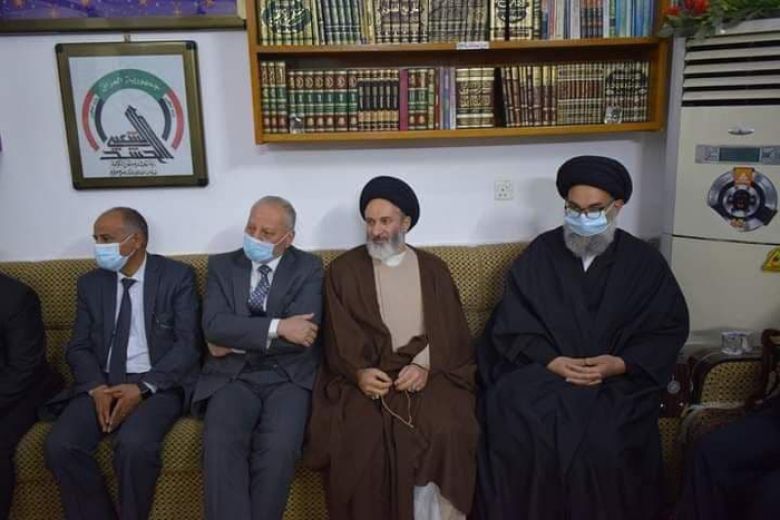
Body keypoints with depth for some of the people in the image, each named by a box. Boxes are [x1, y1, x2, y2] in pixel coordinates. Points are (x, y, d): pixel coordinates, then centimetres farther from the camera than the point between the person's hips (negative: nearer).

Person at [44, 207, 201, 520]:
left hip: (159, 383, -4)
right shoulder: (90, 284, 12)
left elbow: (189, 343, -8)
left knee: (134, 444, -31)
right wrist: (97, 387, -12)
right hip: (101, 383, 4)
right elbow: (78, 347, 8)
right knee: (60, 446, -21)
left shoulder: (177, 276, -1)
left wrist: (143, 387, -19)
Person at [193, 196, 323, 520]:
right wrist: (277, 327, -16)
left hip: (289, 377, -1)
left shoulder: (308, 268, 5)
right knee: (221, 443, -28)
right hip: (233, 376, 2)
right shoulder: (222, 265, 10)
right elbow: (214, 325, -6)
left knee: (279, 447, -28)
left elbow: (303, 332, -9)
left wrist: (235, 342, -7)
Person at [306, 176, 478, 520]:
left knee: (445, 431, -27)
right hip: (364, 376, 0)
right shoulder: (343, 270, 11)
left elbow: (452, 334, 6)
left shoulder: (434, 269, 13)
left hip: (429, 372, 1)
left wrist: (426, 367, -12)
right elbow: (339, 337, 4)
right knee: (359, 436, -28)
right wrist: (358, 372, -14)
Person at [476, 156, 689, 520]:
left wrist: (623, 363, -11)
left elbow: (669, 327, 5)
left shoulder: (644, 262, 8)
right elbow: (512, 324, 2)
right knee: (518, 431, -27)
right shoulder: (539, 253, 7)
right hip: (541, 370, 1)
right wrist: (551, 359, -14)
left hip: (619, 379, 0)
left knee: (606, 443, -29)